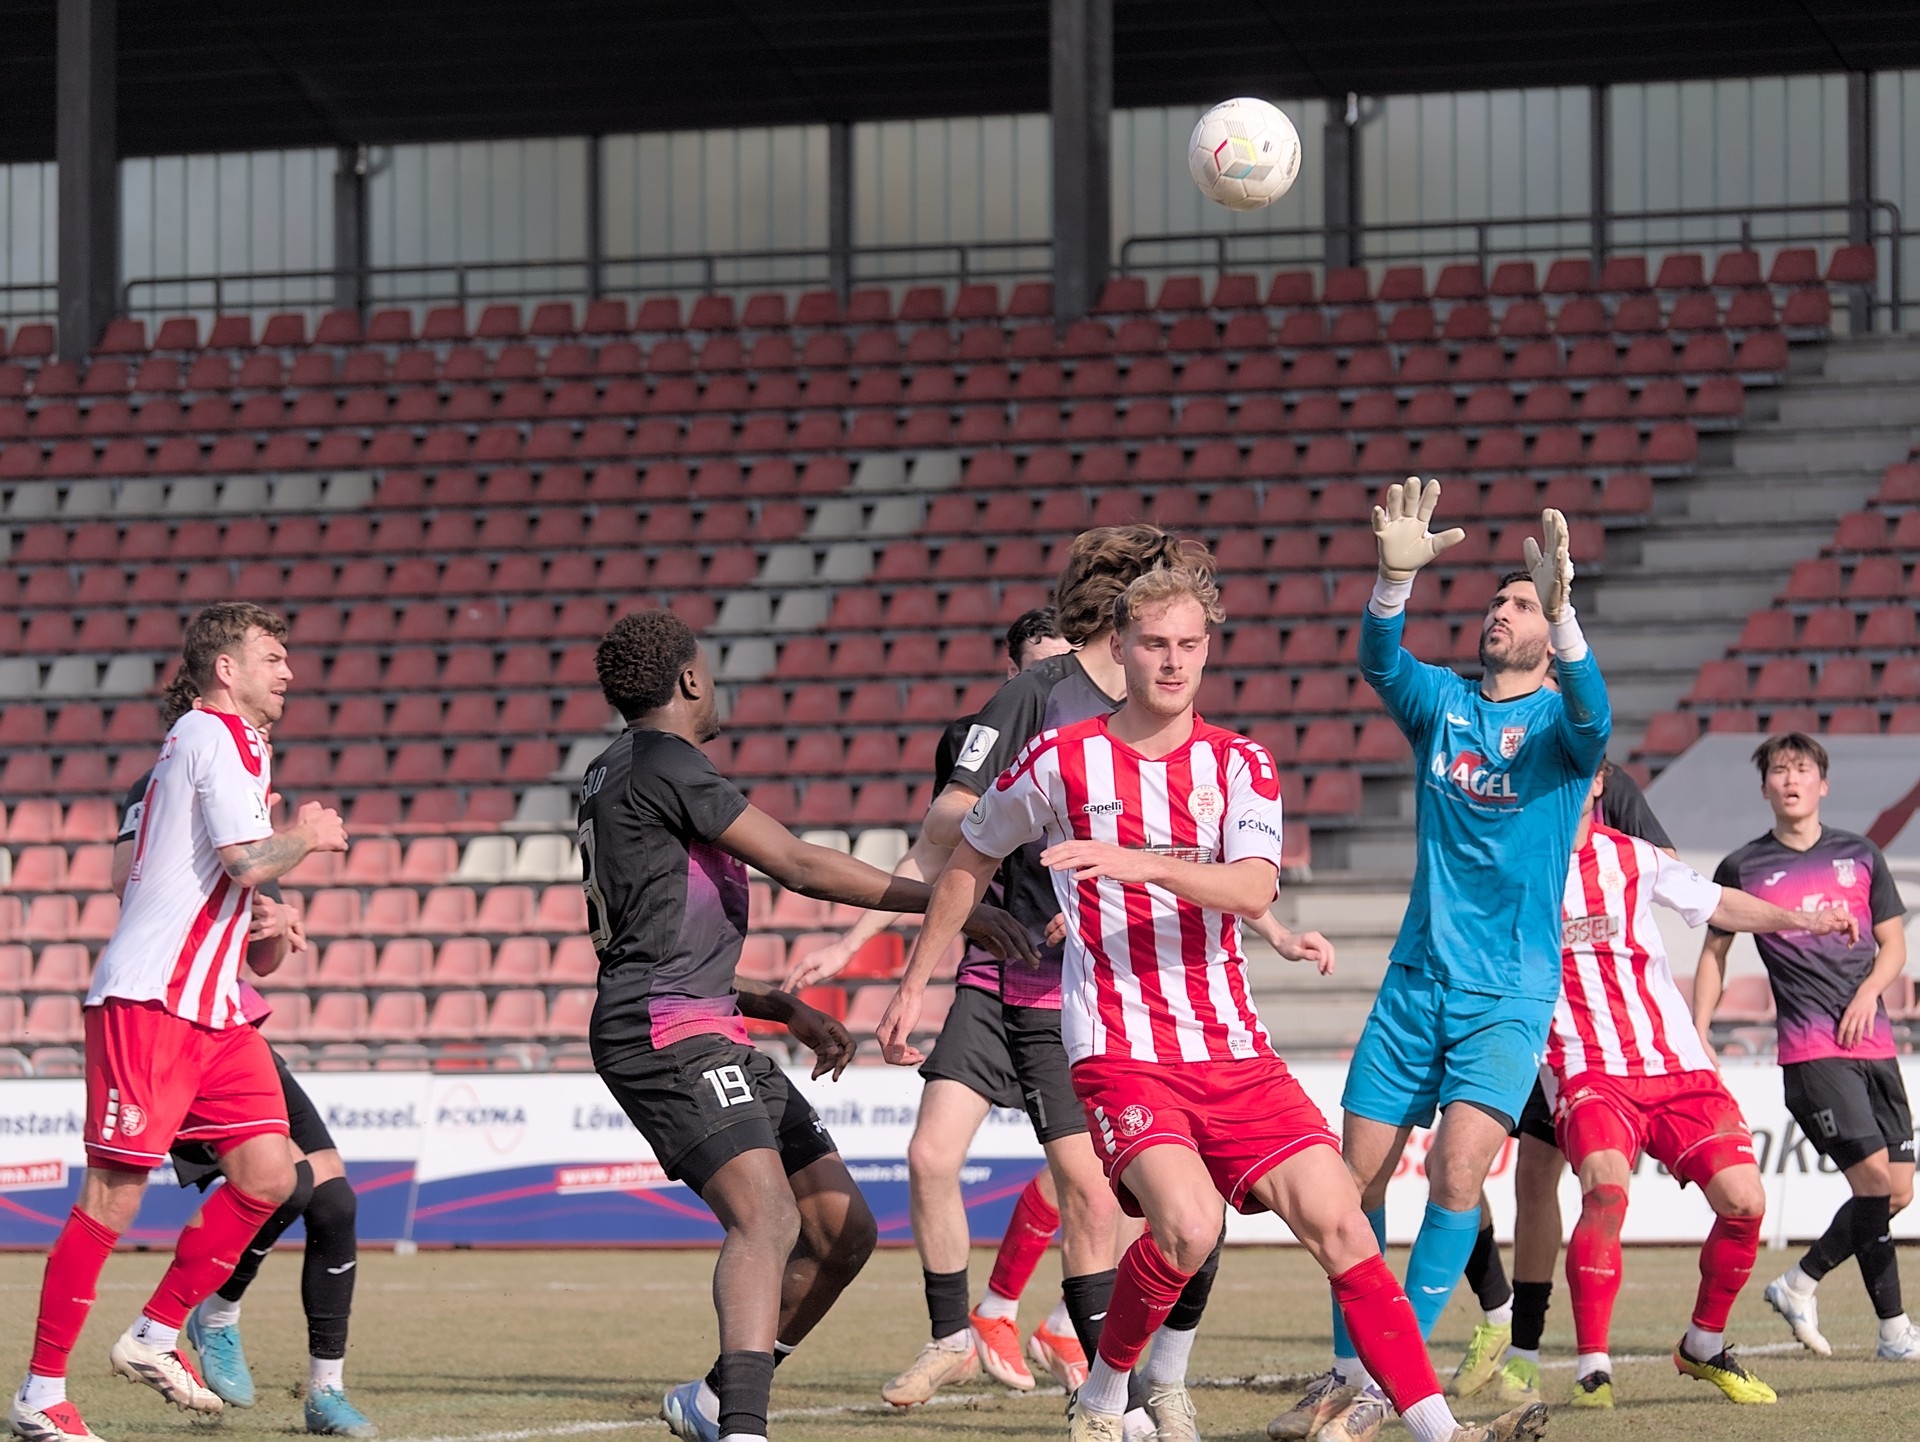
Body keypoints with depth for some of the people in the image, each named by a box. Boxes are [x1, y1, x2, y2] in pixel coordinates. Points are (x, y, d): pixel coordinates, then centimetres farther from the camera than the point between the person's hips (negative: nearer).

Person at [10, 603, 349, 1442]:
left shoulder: (220, 743, 22)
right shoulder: (215, 738, -8)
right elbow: (247, 863, -20)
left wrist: (263, 932, 18)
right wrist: (307, 839, -3)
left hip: (208, 1006, 10)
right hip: (148, 998, -10)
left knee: (268, 1177, 0)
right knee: (115, 1193, -9)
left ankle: (154, 1337, 10)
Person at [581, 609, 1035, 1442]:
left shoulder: (612, 775, 24)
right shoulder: (662, 763, -7)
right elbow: (797, 865, -11)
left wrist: (787, 1010, 25)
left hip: (711, 1035, 10)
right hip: (668, 1035, -10)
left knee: (843, 1230, 9)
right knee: (768, 1218, -28)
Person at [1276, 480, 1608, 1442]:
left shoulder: (1558, 722, -1)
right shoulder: (1440, 703, 8)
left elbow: (1591, 712, -25)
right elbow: (1381, 662, -13)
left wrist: (1561, 609, -43)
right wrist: (1396, 577, -33)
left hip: (1510, 993, -4)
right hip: (1416, 981, 4)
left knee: (1456, 1173, -18)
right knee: (1359, 1177, 2)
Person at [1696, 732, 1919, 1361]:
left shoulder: (1860, 856, 11)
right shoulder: (1743, 869, 3)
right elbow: (1714, 953, 11)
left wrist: (1869, 990, -5)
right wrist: (1697, 1041, 3)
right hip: (1810, 1050, -5)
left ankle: (1798, 1285, 18)